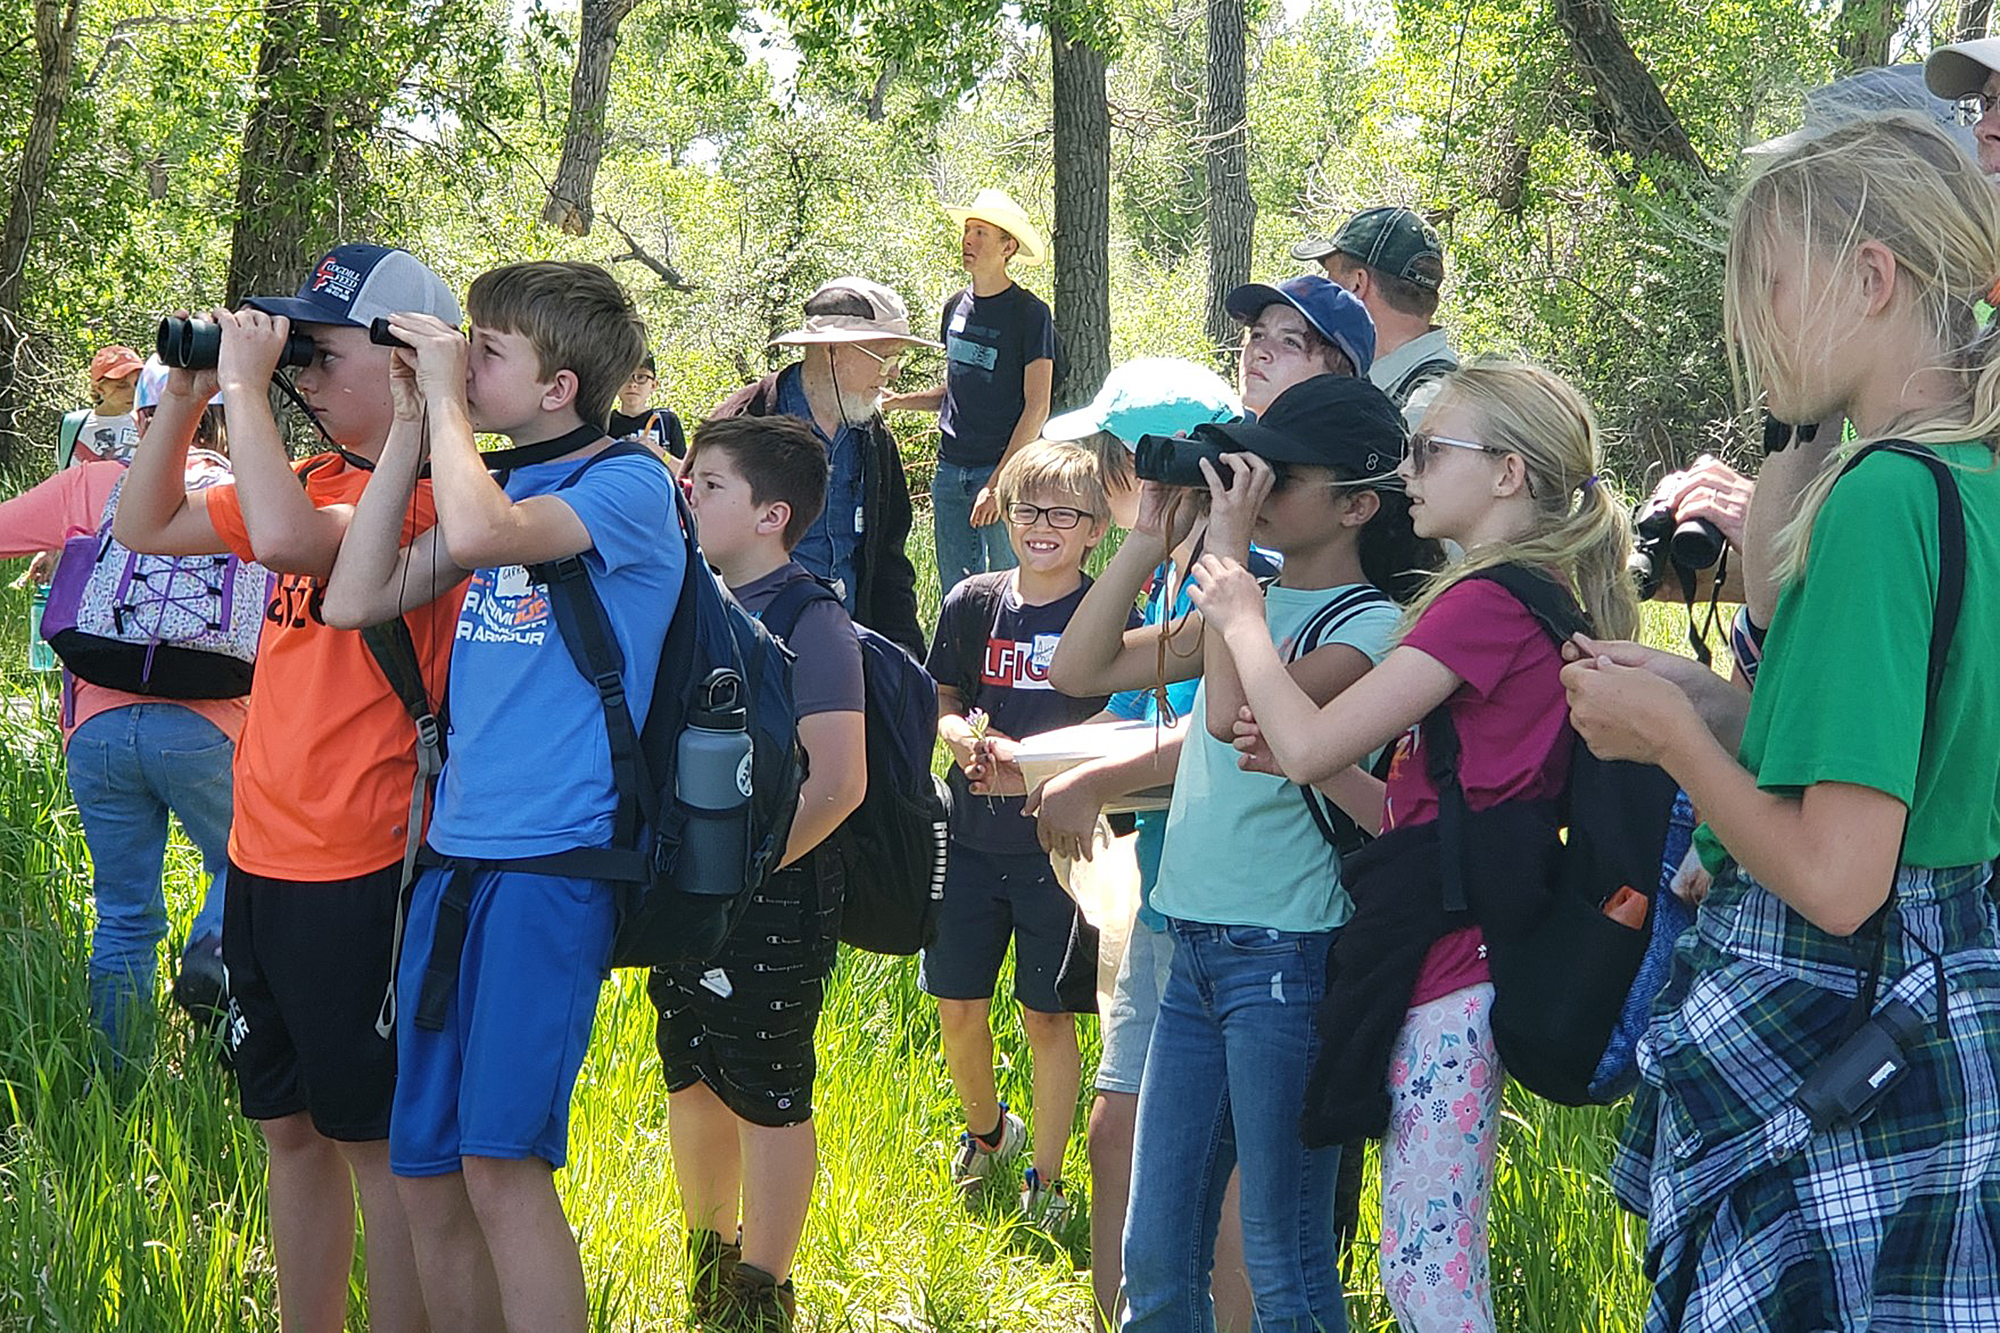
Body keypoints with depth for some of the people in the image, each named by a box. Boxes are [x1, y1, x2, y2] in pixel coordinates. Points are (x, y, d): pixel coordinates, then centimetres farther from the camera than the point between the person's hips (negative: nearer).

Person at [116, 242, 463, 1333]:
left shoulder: (428, 489, -15)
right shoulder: (318, 479, 11)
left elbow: (284, 539, -32)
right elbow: (147, 528, 19)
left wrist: (246, 388, -21)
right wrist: (185, 397, 7)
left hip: (360, 873, -9)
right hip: (265, 859, 9)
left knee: (378, 1141, 0)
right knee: (291, 1127, 16)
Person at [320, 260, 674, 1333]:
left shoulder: (627, 484, -7)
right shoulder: (498, 481, 16)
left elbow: (479, 533, -25)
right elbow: (356, 598, 11)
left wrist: (448, 394, -10)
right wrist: (414, 424, 8)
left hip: (553, 859, -8)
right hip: (455, 852, 8)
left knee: (500, 1163, -16)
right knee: (424, 1171, 6)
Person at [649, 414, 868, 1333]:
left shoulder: (811, 625, -14)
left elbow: (837, 784, -21)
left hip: (772, 899, -7)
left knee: (766, 1094, 1)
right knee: (691, 1078, 16)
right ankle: (710, 1257, 33)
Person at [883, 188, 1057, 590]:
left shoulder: (1029, 313, -7)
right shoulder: (956, 306, 12)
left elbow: (1036, 408, -11)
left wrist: (999, 484, -18)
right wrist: (896, 401, 6)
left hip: (1007, 470, -6)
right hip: (951, 472, 6)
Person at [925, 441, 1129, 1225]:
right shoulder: (972, 604, 3)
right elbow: (941, 703, 9)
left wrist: (1025, 757, -19)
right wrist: (963, 738, -14)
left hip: (1060, 844, -3)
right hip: (973, 837, 3)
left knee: (1048, 1016, 3)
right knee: (958, 1007, 8)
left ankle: (1045, 1175, 17)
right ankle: (986, 1129, 37)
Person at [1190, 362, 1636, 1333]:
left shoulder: (1489, 603, -15)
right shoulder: (1544, 597, 16)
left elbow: (1311, 744, -17)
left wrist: (1241, 619, -1)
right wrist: (1312, 765, 6)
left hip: (1446, 969, -10)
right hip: (1459, 956, 10)